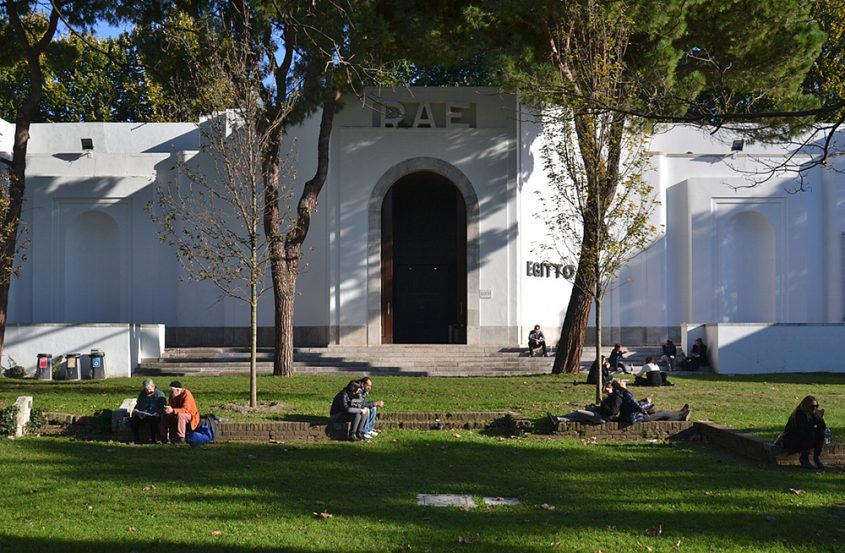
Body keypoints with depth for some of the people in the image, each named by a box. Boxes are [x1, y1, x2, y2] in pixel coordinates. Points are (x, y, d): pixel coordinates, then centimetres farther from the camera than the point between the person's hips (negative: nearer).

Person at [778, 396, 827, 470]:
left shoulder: (812, 414, 0)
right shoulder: (799, 413, -19)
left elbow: (823, 427, -3)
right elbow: (804, 428, -31)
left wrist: (820, 418, -20)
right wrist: (816, 418, -32)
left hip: (803, 440, 7)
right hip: (790, 442, -7)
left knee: (820, 433, -12)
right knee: (810, 434, -30)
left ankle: (817, 458, -9)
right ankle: (804, 458, -18)